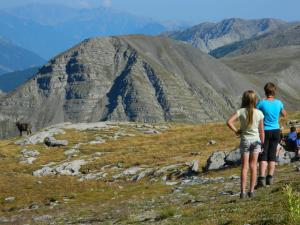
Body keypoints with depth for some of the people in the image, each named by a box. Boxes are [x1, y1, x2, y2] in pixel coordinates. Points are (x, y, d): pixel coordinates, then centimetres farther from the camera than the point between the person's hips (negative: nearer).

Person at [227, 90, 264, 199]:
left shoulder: (241, 111, -10)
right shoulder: (259, 113, -7)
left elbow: (229, 122, -22)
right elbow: (261, 131, -2)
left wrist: (236, 131, -7)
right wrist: (262, 143, 9)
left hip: (245, 140, -1)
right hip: (256, 140, 1)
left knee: (244, 167, 6)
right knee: (253, 166, 9)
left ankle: (243, 191, 0)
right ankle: (251, 191, 11)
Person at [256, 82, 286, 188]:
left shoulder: (262, 103, -13)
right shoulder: (278, 103, -2)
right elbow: (284, 114, 16)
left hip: (265, 131, -3)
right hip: (276, 131, 3)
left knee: (263, 156, -3)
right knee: (272, 155, 11)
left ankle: (262, 179, -14)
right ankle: (270, 178, 12)